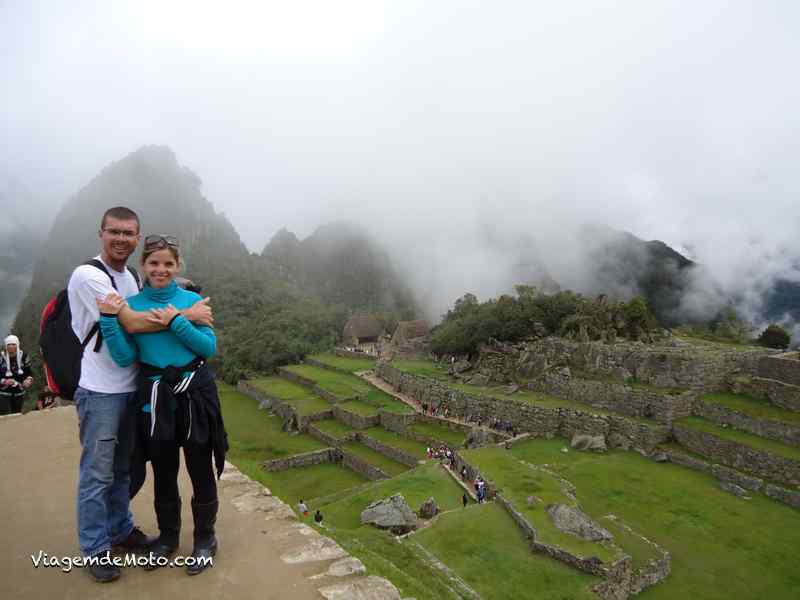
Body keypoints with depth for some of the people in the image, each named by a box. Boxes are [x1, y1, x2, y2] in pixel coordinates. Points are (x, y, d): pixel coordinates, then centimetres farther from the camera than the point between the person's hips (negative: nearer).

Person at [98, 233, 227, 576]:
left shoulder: (192, 300, -4)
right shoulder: (131, 305, -1)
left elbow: (210, 347, -8)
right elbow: (125, 358, -8)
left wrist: (177, 323, -19)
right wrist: (110, 319, -19)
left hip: (195, 393, -1)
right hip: (155, 398, 2)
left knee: (200, 470, 9)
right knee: (163, 472, 17)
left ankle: (205, 538, 29)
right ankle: (168, 536, 39)